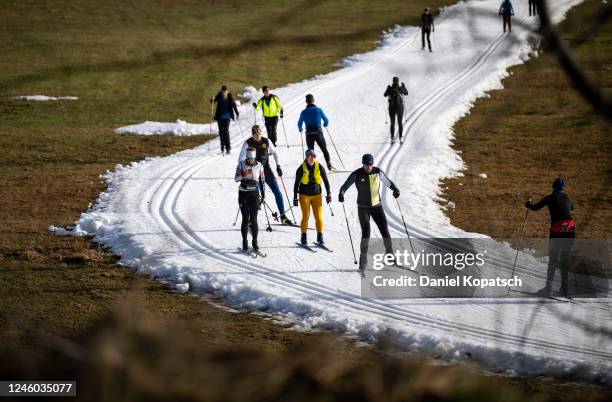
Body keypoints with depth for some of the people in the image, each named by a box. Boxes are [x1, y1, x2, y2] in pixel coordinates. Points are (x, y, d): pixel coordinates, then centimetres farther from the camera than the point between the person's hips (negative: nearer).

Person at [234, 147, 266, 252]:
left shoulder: (259, 166, 2)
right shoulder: (241, 164, -2)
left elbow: (262, 181, 9)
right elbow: (236, 178, -3)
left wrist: (263, 195, 7)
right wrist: (244, 175, -23)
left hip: (254, 193, 1)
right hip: (243, 193, -1)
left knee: (254, 219, 0)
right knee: (245, 219, -2)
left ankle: (255, 242, 6)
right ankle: (245, 242, 7)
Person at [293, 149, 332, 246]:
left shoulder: (320, 167, -3)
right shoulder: (301, 169, -8)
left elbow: (326, 181, 6)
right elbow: (296, 183, -2)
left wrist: (328, 194, 4)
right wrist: (295, 198, -1)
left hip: (317, 195, 2)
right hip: (304, 195, -2)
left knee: (319, 216, -3)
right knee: (306, 216, -5)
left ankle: (320, 237, 7)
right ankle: (304, 237, 7)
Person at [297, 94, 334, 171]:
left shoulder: (304, 112, 0)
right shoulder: (318, 110, -3)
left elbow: (299, 123, 11)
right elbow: (326, 120, 5)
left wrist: (300, 129, 34)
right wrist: (325, 124, 30)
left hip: (309, 134, 1)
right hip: (318, 133, -1)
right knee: (324, 150, 12)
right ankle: (329, 165, 4)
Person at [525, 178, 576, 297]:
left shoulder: (550, 198, 0)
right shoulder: (567, 197, 12)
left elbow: (536, 208, 6)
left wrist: (529, 204, 27)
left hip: (557, 231, -3)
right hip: (570, 229, 3)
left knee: (552, 260, 4)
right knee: (565, 260, 13)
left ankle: (548, 288, -2)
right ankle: (564, 288, 12)